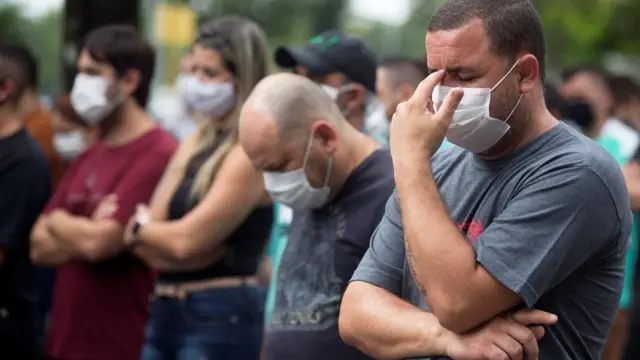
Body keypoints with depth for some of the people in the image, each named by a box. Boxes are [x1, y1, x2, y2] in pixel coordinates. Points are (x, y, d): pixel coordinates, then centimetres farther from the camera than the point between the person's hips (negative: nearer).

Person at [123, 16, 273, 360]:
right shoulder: (194, 145, 14)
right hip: (165, 309, 8)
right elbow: (148, 244, 8)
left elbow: (188, 241, -15)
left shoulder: (252, 152, -11)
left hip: (220, 316, -8)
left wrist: (142, 226, 3)